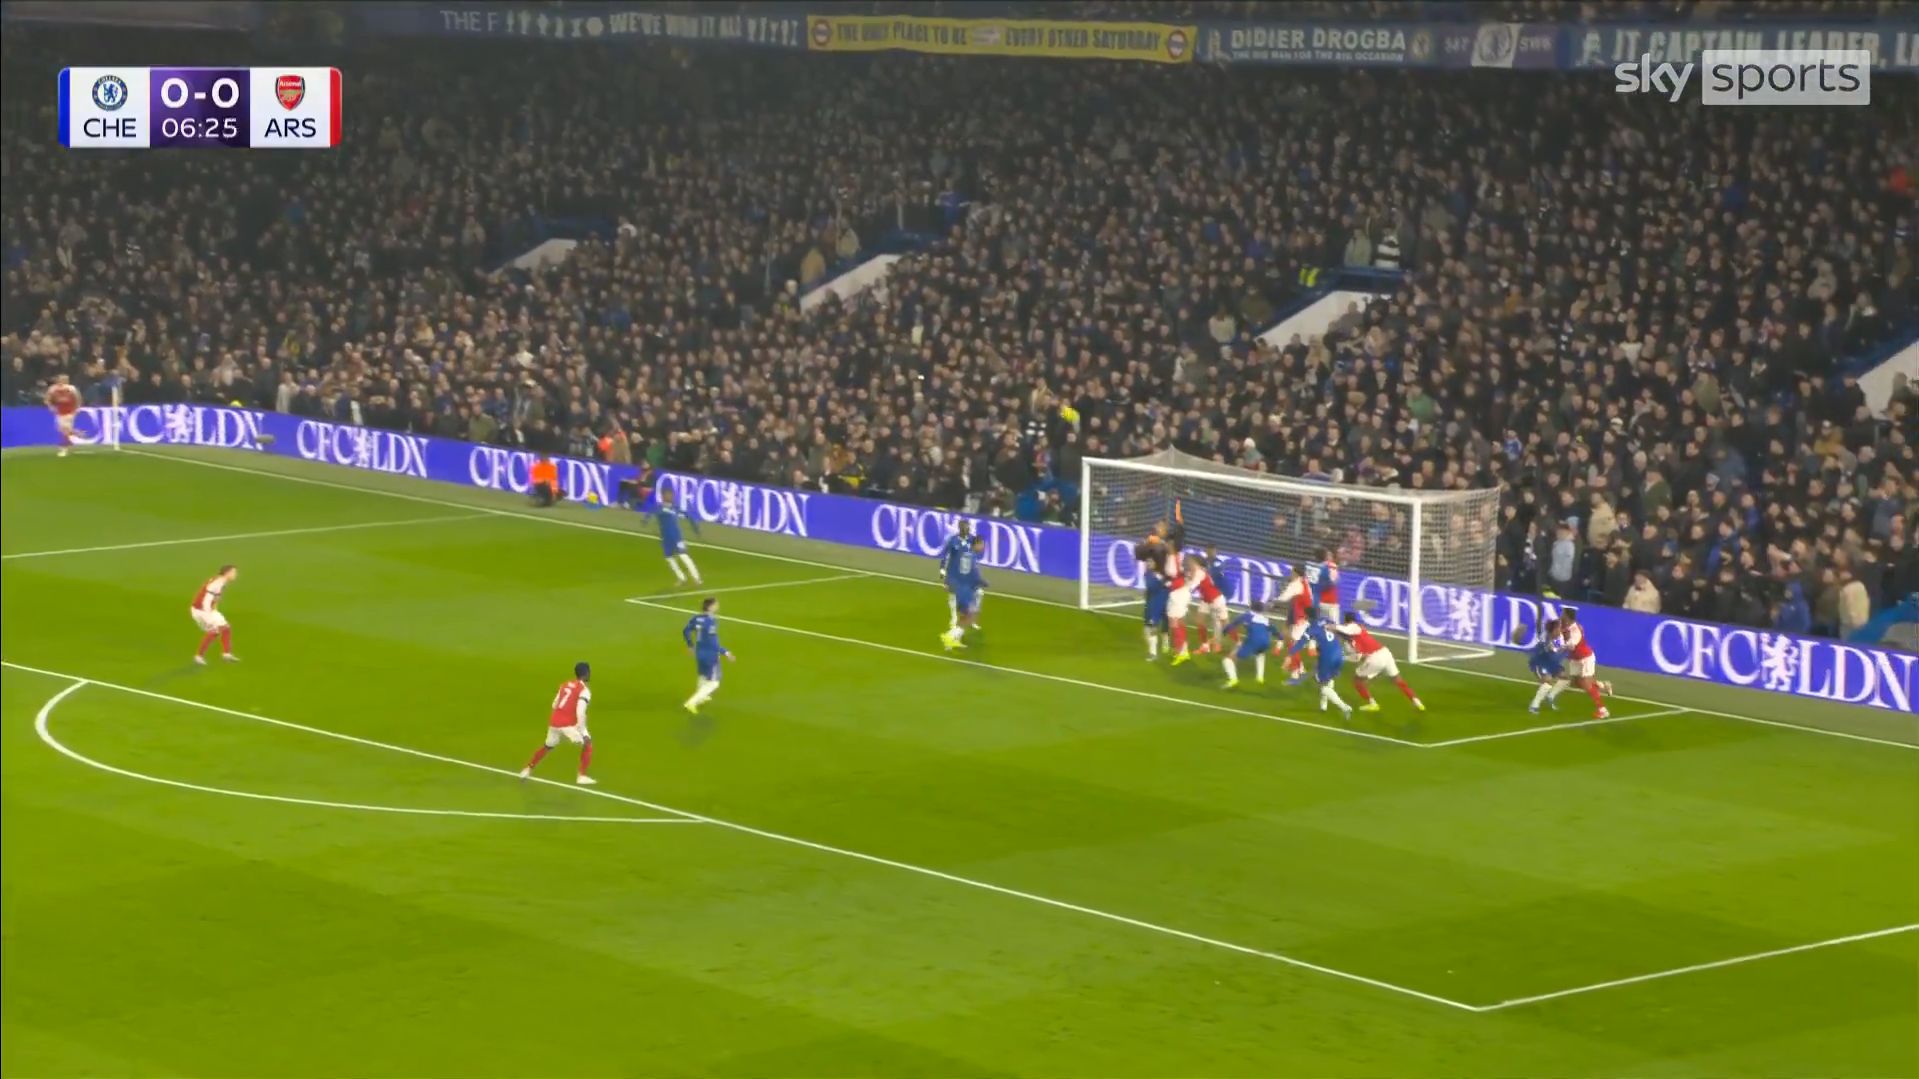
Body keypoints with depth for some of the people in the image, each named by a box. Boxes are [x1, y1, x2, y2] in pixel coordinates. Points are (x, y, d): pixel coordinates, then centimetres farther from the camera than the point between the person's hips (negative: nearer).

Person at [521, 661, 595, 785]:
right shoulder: (584, 691, -9)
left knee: (548, 746, 28)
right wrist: (583, 733, -17)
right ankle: (582, 776, 4)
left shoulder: (565, 685, 14)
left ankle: (528, 769, 35)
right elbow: (580, 713, -18)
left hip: (554, 720, 6)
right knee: (587, 744, 10)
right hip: (568, 723, -6)